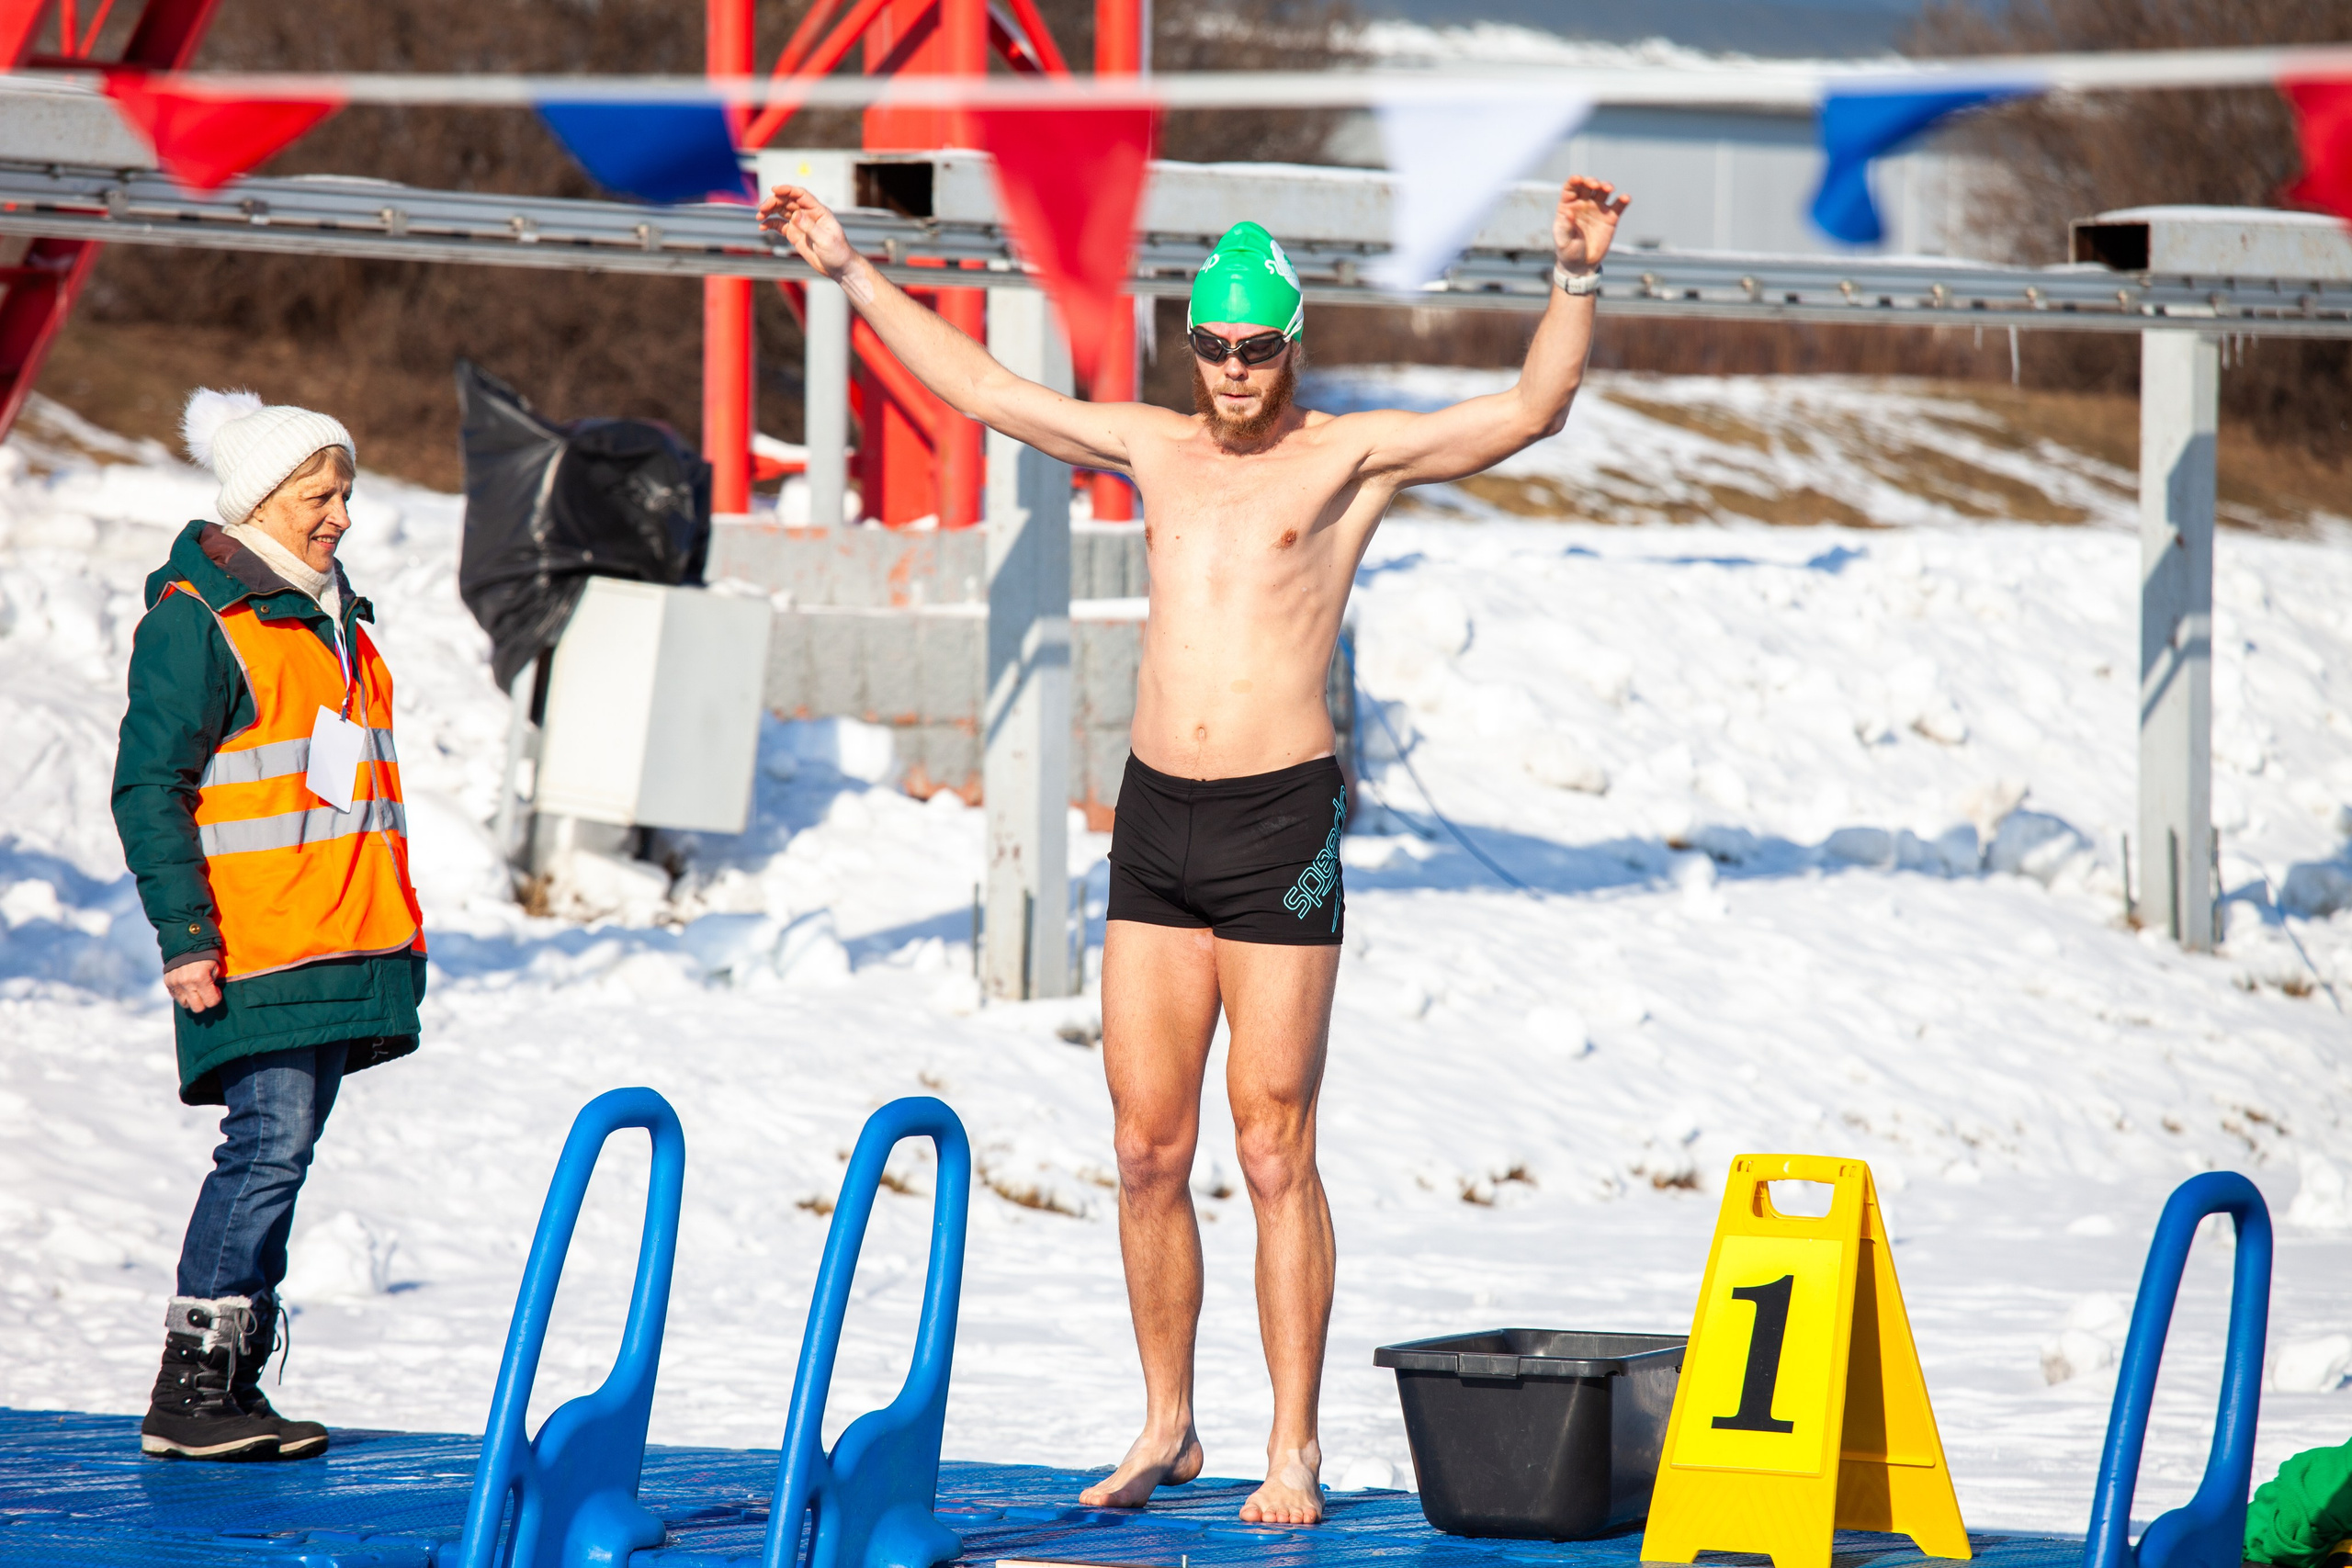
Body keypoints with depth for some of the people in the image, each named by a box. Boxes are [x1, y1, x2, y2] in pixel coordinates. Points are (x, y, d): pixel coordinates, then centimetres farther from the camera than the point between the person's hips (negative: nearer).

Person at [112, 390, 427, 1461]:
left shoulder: (330, 615, 19)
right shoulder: (196, 620, -7)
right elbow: (148, 790, -10)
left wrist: (396, 924, 25)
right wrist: (185, 935, -16)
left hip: (339, 948, 8)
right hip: (253, 952, -8)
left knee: (282, 1152, 7)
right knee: (270, 1143, -14)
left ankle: (236, 1384, 9)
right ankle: (189, 1390, -11)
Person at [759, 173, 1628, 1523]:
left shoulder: (1352, 457, 1)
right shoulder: (1155, 448, 14)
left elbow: (1531, 411, -8)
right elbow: (977, 385, 21)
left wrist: (1576, 281, -22)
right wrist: (852, 271, 21)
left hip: (1280, 822, -5)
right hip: (1154, 817, 5)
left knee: (1276, 1156, -4)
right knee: (1149, 1152, 7)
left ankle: (1294, 1451, 1)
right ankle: (1168, 1429, 18)